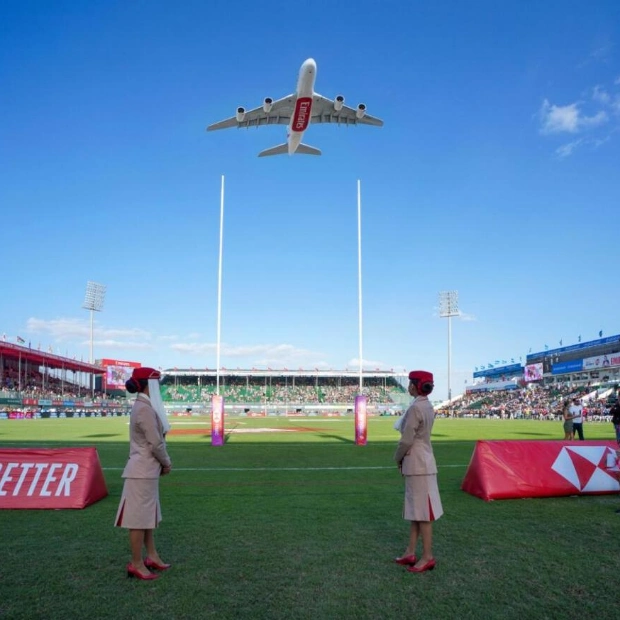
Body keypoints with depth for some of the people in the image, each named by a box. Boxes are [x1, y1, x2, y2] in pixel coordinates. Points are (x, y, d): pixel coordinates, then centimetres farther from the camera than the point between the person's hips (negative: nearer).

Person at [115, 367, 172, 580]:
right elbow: (155, 443, -20)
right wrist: (166, 463, -5)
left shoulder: (144, 406, 11)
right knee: (139, 516, 1)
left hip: (148, 469, 10)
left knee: (148, 514, 17)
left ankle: (151, 556, 29)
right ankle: (136, 564, 11)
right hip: (143, 471, -10)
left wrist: (163, 462, 7)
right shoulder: (145, 409, -20)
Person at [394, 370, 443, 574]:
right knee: (415, 509, 15)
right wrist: (403, 458, 14)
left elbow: (406, 439, -19)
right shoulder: (427, 406, 9)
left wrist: (398, 458, -2)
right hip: (419, 462, 10)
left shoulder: (416, 407, -19)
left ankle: (427, 557, 9)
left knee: (422, 511, -1)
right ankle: (411, 552, 24)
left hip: (417, 464, -10)